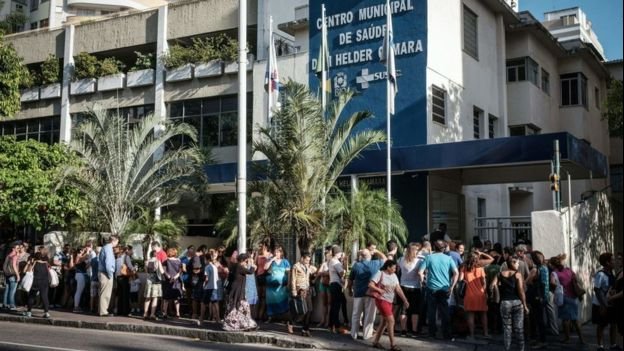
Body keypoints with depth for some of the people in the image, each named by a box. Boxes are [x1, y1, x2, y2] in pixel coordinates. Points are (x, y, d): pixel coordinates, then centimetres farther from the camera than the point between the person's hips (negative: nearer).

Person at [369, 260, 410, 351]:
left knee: (385, 322, 11)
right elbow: (370, 285, -14)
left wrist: (405, 300, -1)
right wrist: (380, 290, -19)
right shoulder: (380, 273, -11)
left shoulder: (394, 276, 8)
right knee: (391, 320, -11)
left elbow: (398, 289, 5)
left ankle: (375, 341, 21)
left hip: (389, 301, 7)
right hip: (381, 300, -7)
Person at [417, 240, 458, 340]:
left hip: (432, 288, -1)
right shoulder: (448, 258, 2)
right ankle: (446, 334, 7)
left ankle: (432, 333, 16)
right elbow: (456, 273, -7)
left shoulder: (429, 257, -1)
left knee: (431, 312, 10)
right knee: (444, 313, 6)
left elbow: (420, 272, -8)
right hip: (444, 289, 1)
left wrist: (423, 279, 10)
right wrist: (451, 287, -2)